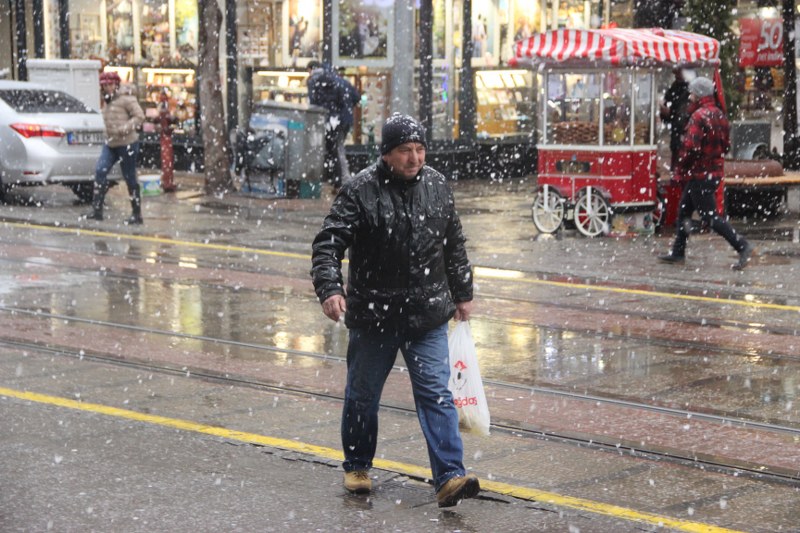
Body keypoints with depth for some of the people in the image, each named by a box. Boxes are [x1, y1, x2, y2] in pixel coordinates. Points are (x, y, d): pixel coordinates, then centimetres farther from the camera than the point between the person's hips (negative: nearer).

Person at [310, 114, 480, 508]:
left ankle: (449, 478, -9)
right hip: (373, 315, -2)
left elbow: (454, 245, 17)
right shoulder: (361, 191, -10)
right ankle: (357, 467, 32)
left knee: (436, 393, -5)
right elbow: (328, 244, -14)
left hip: (427, 314, 2)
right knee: (363, 394, 12)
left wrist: (463, 294, 20)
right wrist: (330, 288, -29)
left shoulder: (437, 186, 5)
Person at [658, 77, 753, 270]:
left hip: (700, 174, -10)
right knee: (684, 210, 18)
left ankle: (742, 246, -12)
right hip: (715, 171, 10)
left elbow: (690, 147, -25)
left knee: (709, 215, -7)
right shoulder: (719, 115, 10)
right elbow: (726, 145, 16)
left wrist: (681, 171, -13)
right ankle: (678, 252, 24)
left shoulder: (699, 116, -19)